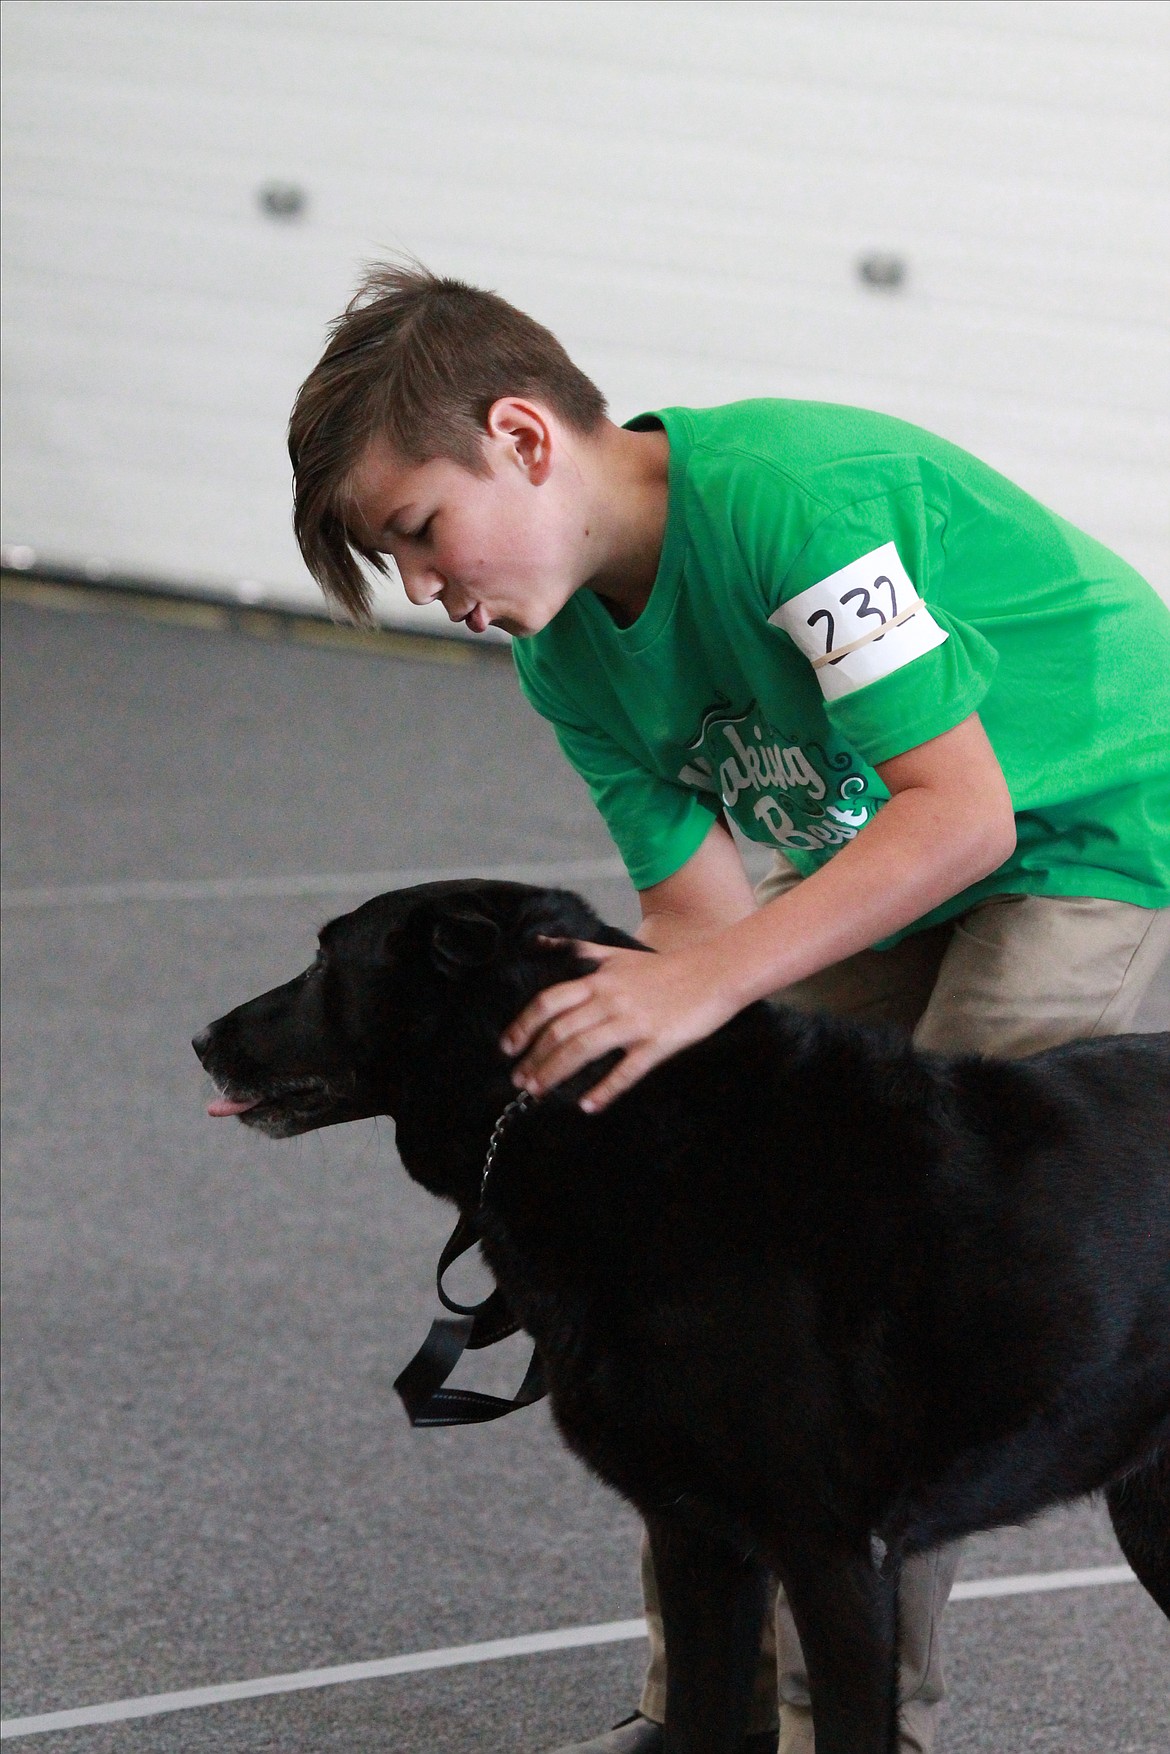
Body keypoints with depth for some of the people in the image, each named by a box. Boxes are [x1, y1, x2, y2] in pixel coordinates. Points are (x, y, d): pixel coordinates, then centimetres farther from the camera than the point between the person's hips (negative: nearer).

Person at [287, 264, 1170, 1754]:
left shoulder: (789, 495, -33)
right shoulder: (566, 656, -6)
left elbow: (962, 810, -35)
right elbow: (709, 917, -5)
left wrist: (707, 983, -42)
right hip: (875, 853, 8)